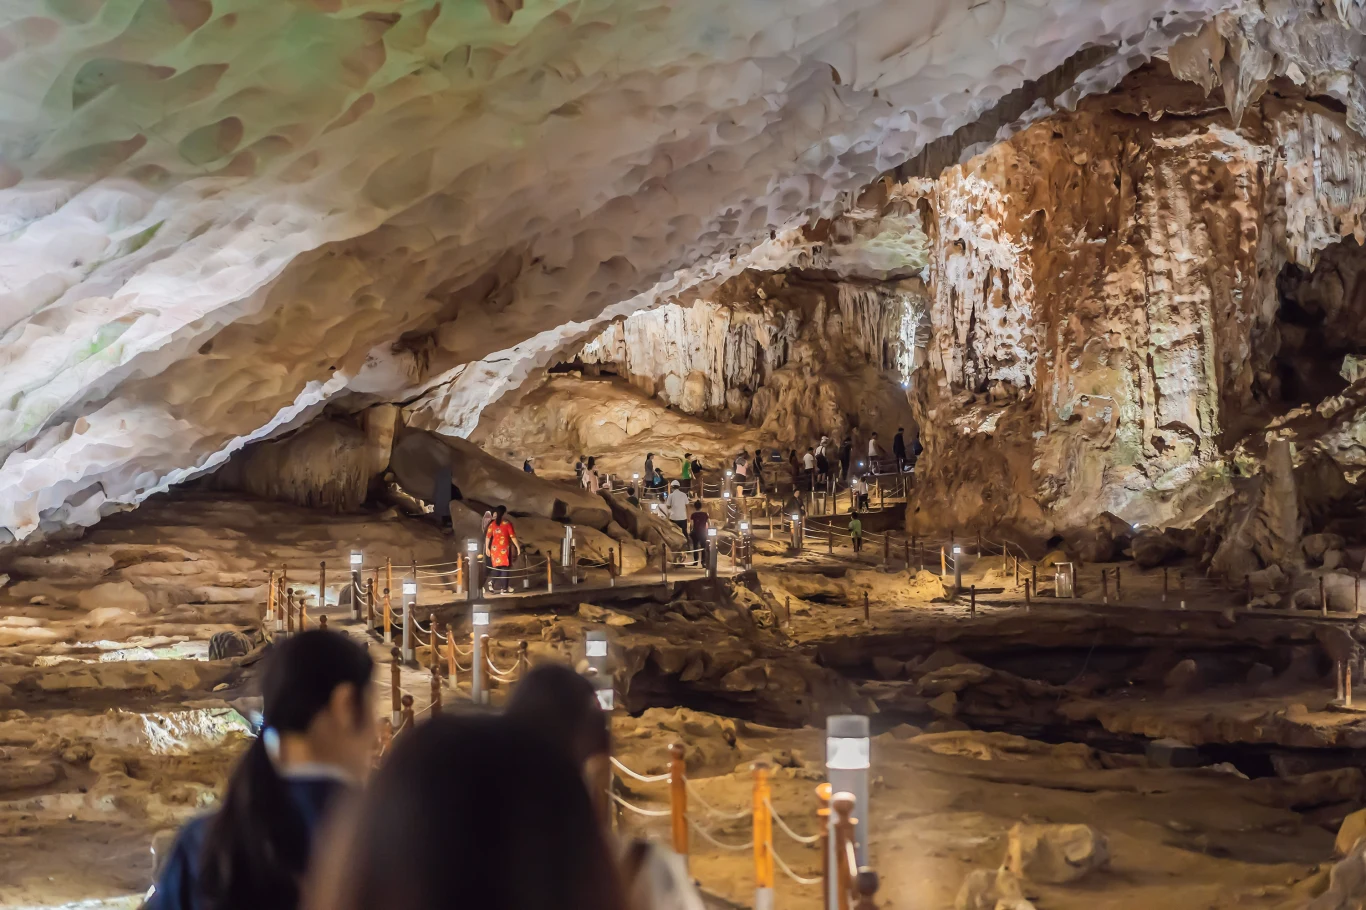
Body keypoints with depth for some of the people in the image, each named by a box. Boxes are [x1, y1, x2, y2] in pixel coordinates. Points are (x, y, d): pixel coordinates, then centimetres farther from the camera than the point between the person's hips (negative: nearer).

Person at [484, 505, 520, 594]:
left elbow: (488, 536, 4)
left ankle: (496, 588, 4)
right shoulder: (507, 523, -5)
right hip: (504, 548, -4)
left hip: (494, 548, 4)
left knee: (496, 568, 9)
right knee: (504, 568, -2)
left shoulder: (492, 524, 5)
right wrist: (518, 547, 1)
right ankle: (503, 588, -7)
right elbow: (512, 536, -7)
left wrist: (487, 548, 12)